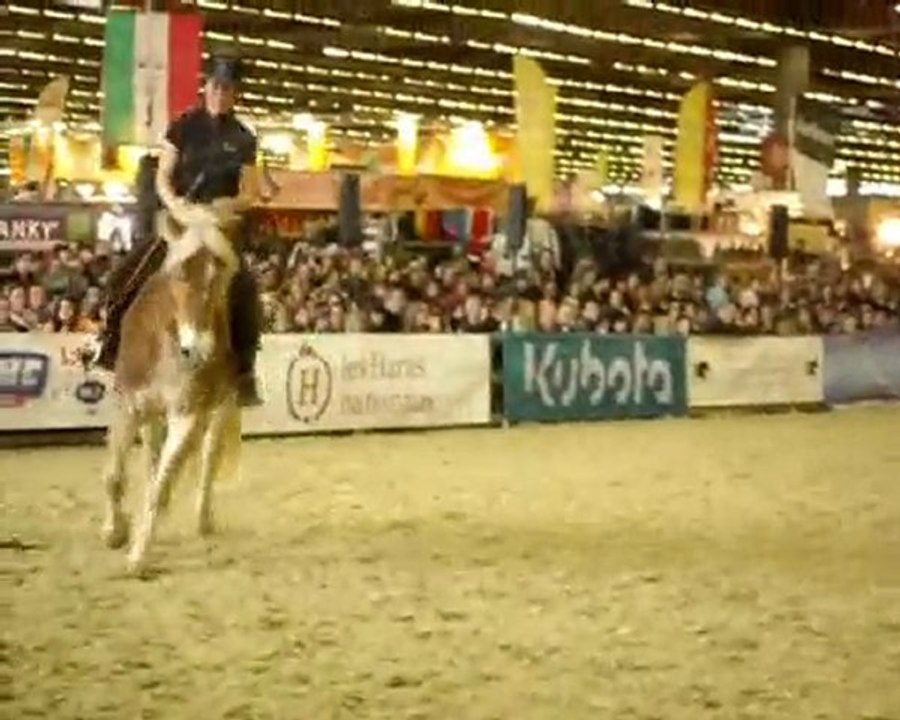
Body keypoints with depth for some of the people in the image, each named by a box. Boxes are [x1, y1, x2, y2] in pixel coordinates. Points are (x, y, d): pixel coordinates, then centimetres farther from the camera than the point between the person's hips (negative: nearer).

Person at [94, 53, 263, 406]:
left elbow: (250, 193, 4)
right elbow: (162, 178, 0)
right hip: (180, 219, 0)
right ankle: (118, 346, 0)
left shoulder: (243, 139, 4)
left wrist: (232, 203, -18)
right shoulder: (184, 126, 2)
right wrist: (174, 203, -21)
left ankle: (244, 372, -11)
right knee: (131, 279, -18)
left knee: (243, 293, -20)